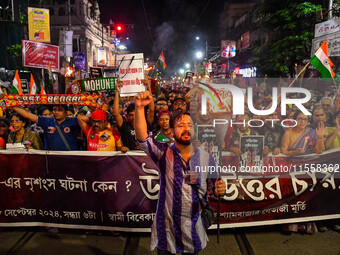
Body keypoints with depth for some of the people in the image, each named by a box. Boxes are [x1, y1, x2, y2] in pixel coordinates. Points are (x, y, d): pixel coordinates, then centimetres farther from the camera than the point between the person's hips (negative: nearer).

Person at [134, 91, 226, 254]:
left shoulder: (205, 158, -3)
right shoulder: (164, 153, -9)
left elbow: (214, 187, 5)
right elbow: (142, 137, -24)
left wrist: (219, 190, -18)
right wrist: (139, 107, -35)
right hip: (166, 229, -1)